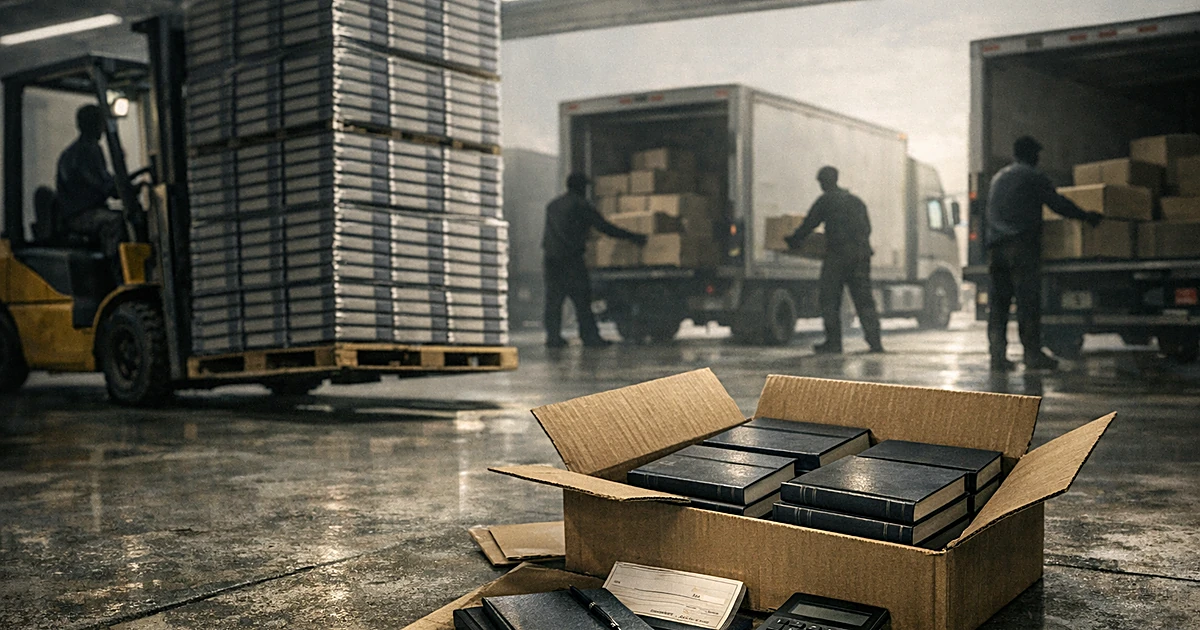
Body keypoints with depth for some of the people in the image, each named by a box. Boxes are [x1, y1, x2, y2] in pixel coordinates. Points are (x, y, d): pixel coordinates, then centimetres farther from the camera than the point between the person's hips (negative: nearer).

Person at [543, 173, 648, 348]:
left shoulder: (552, 206, 18)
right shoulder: (582, 205, -2)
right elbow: (605, 227, -3)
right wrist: (633, 237, 3)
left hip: (550, 257, 6)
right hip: (570, 258, -6)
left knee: (553, 298, 8)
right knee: (581, 298, -3)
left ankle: (553, 336, 7)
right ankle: (590, 336, -3)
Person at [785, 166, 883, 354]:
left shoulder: (825, 200, 1)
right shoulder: (857, 201, 20)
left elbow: (808, 224, 3)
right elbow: (867, 228, 24)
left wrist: (793, 241, 18)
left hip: (838, 255, -6)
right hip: (862, 254, 6)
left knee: (830, 300, 3)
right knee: (864, 300, 7)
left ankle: (833, 342, 2)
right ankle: (875, 341, -1)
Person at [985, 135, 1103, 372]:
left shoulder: (998, 178, 23)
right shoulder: (1033, 177, 1)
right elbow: (1058, 203, -1)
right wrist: (1087, 217, 10)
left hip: (996, 247, 7)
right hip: (1021, 245, -6)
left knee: (999, 302, 4)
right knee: (1028, 301, -5)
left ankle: (997, 354, -1)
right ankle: (1032, 354, -5)